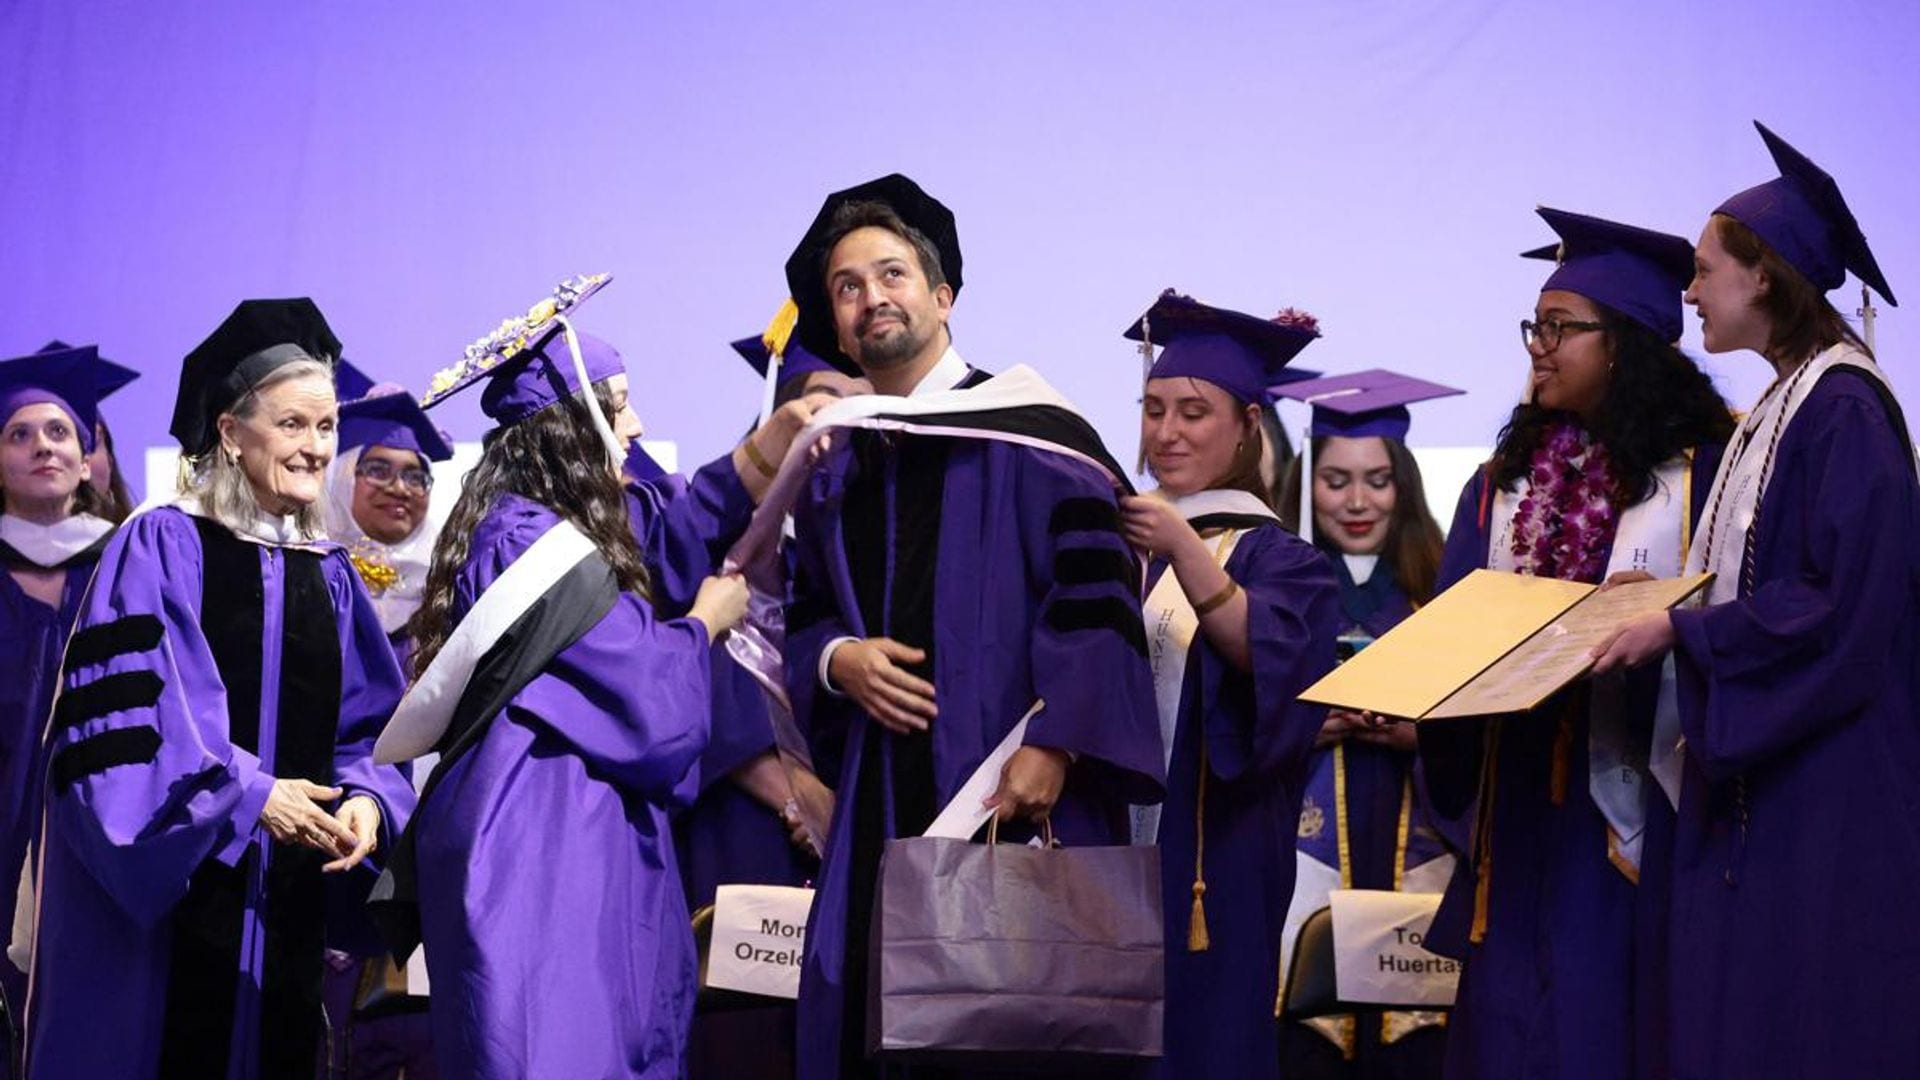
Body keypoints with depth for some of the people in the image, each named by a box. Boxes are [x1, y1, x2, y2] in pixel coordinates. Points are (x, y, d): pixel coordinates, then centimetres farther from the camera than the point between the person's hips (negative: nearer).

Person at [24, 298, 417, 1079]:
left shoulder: (329, 577, 13)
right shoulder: (161, 548, -5)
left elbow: (366, 725, 12)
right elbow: (126, 711, -13)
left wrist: (366, 798, -9)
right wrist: (248, 797, -18)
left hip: (289, 897, 6)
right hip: (172, 887, -6)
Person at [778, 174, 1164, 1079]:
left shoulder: (1028, 430, -1)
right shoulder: (832, 469, 18)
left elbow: (1094, 589, -10)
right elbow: (804, 619, 24)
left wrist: (1053, 742, -19)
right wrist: (837, 659, 0)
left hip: (1019, 795, -5)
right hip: (881, 805, 5)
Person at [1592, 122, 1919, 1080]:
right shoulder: (1776, 410, 15)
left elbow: (1841, 601, -20)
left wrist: (1680, 631, -16)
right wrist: (1658, 604, 7)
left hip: (1827, 774, -9)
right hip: (1751, 762, 9)